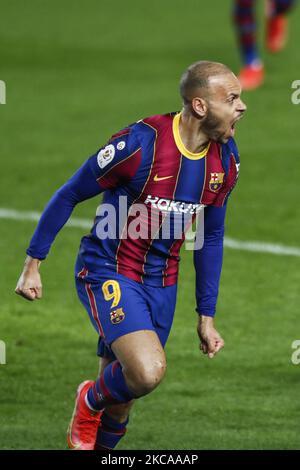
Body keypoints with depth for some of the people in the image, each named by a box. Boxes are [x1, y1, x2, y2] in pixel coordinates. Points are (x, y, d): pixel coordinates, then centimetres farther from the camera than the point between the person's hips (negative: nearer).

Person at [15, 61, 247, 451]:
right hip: (109, 272, -6)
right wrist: (33, 264, -5)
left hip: (161, 283, 6)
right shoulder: (140, 143, -22)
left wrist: (206, 315, 14)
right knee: (148, 370, -27)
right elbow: (69, 195, -9)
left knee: (122, 398, 9)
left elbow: (211, 237, 13)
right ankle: (90, 404, 5)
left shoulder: (226, 158, -1)